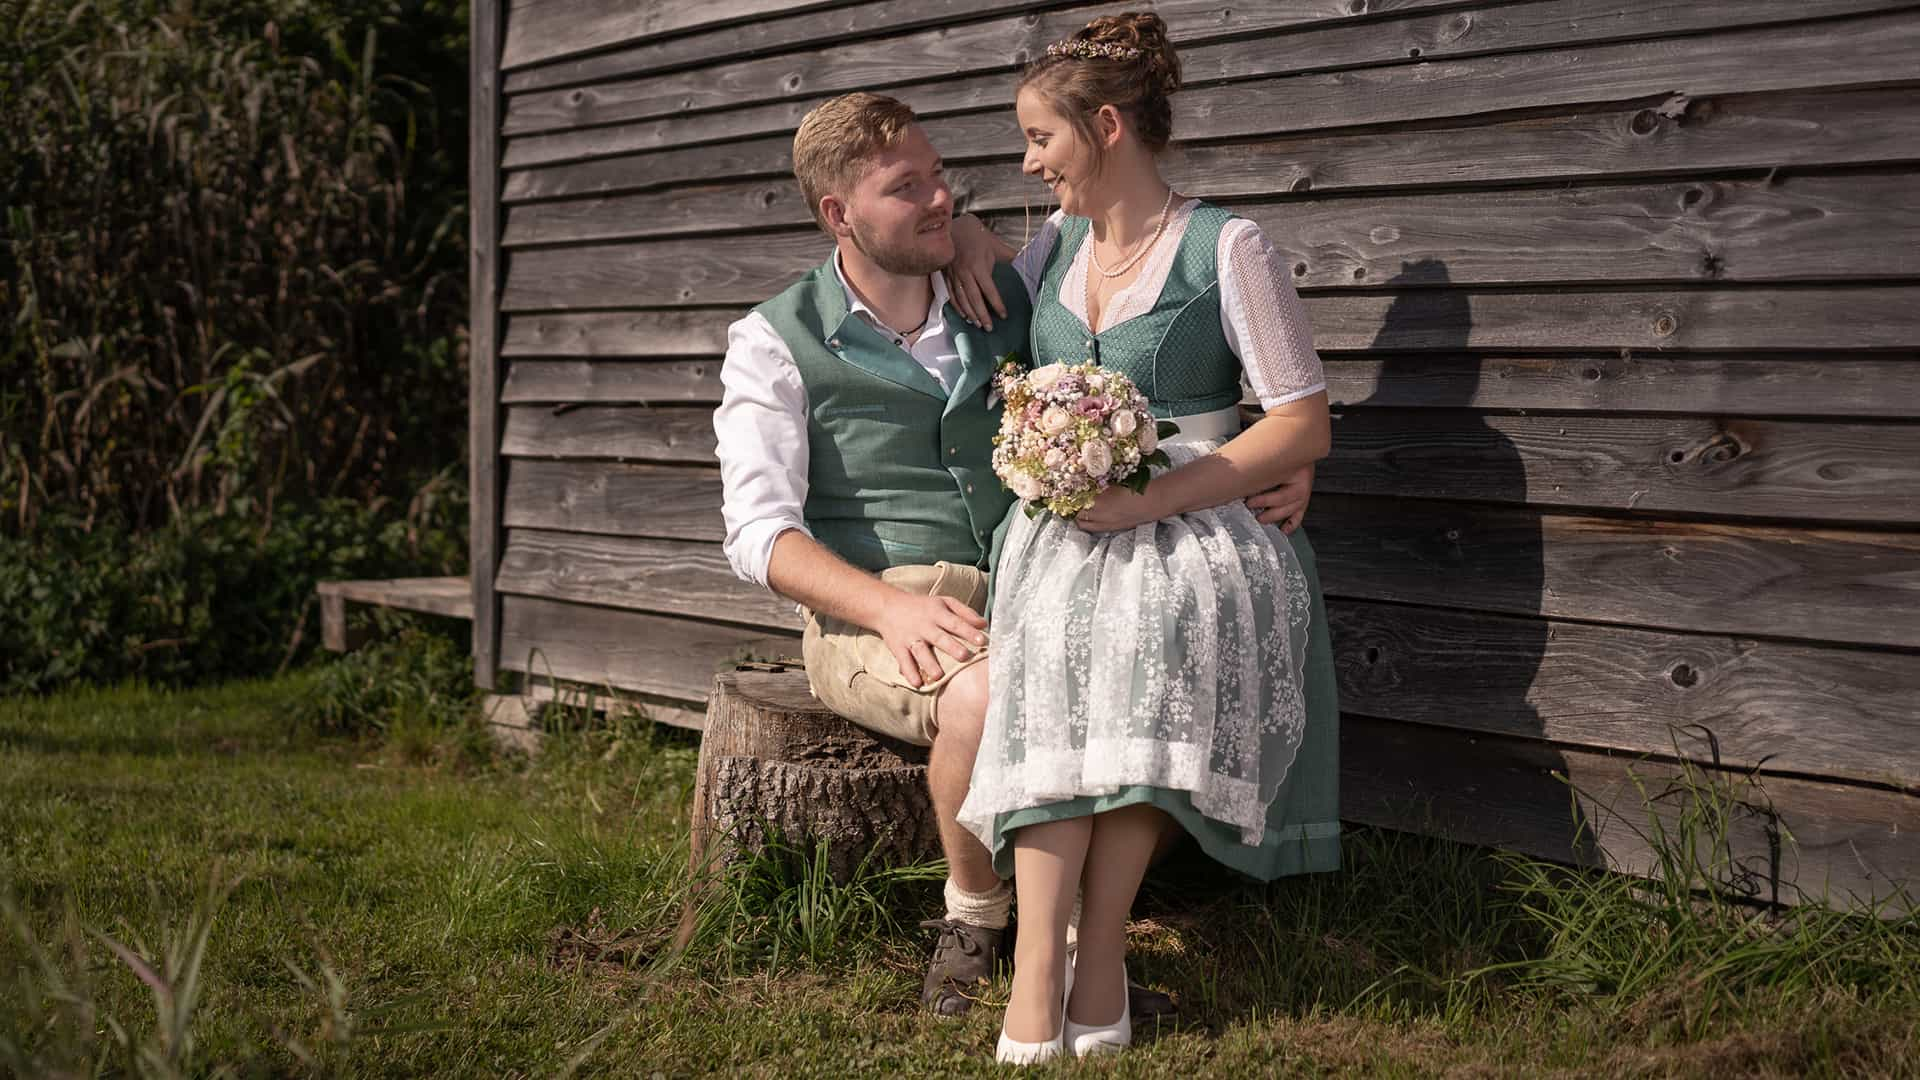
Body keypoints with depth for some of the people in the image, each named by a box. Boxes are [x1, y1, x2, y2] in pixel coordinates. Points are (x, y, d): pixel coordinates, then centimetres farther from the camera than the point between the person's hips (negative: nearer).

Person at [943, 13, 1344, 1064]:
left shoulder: (1227, 250, -2)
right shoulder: (1057, 243, 17)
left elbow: (1302, 427, -6)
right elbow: (998, 360, 38)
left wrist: (1148, 501, -16)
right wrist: (963, 247, 16)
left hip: (1185, 531, -4)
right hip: (1059, 531, 4)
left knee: (1143, 616, -38)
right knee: (1054, 634, -32)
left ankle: (1095, 943, -33)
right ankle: (1043, 970, -40)